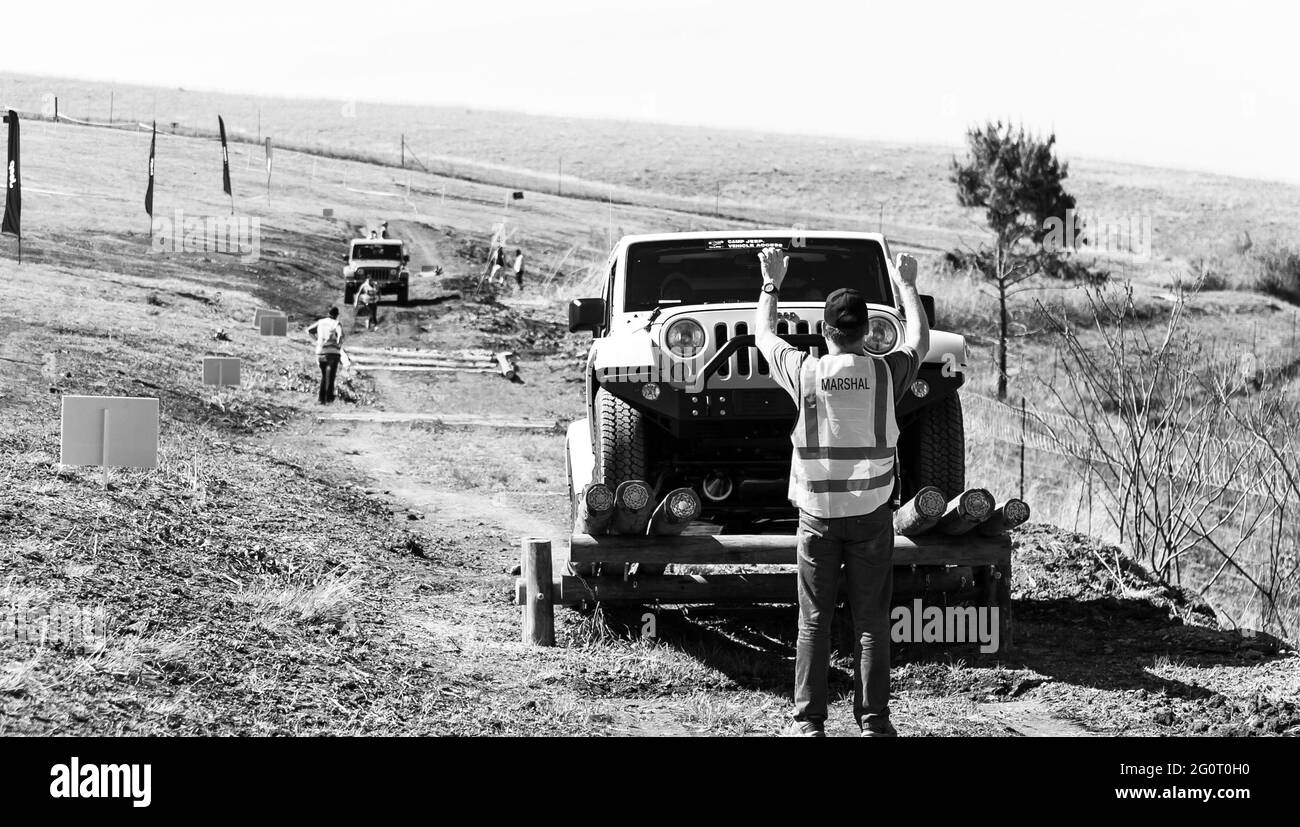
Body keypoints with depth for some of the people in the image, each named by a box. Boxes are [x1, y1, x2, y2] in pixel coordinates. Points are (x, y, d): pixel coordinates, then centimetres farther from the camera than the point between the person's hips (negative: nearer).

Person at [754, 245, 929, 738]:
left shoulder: (805, 373, -8)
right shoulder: (887, 374, -6)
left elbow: (763, 336, 12)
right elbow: (920, 342, 16)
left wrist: (771, 285, 26)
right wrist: (906, 287, 29)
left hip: (817, 512, 0)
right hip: (871, 512, 0)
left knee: (814, 622, 5)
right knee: (871, 622, 5)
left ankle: (809, 721, 5)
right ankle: (874, 722, 6)